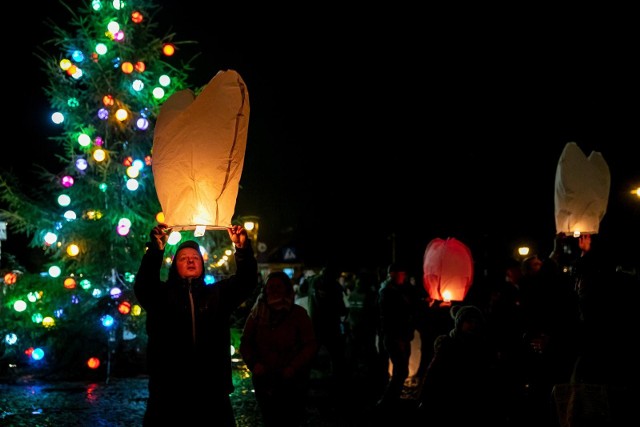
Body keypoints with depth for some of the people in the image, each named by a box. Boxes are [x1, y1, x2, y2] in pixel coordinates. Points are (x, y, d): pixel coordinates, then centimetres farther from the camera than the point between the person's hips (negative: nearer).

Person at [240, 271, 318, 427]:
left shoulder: (298, 313, -5)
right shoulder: (258, 313, 2)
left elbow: (310, 345, -7)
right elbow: (245, 342, 6)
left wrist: (293, 367, -19)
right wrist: (253, 363, -12)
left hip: (292, 383, -2)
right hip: (264, 382, 2)